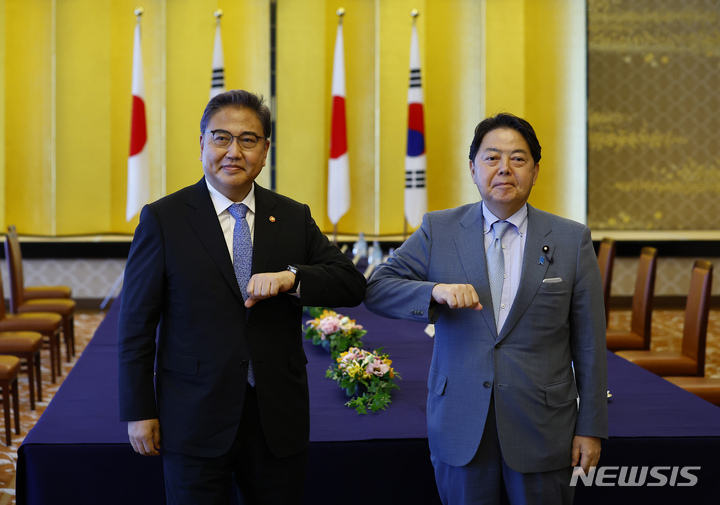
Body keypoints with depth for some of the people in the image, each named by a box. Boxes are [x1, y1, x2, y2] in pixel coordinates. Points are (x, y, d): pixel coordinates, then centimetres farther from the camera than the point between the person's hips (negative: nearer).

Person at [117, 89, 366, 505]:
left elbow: (353, 285, 0)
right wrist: (139, 412, -5)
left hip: (279, 421, 3)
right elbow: (137, 324, -2)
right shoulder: (163, 219, -2)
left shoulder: (295, 218, 6)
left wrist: (290, 277, -19)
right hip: (195, 422, -2)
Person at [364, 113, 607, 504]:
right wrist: (436, 291, -21)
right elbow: (377, 288, -2)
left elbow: (588, 343, 1)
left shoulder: (572, 240, 1)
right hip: (461, 425, 1)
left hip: (542, 427, 0)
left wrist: (591, 427, 0)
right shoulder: (439, 230, 2)